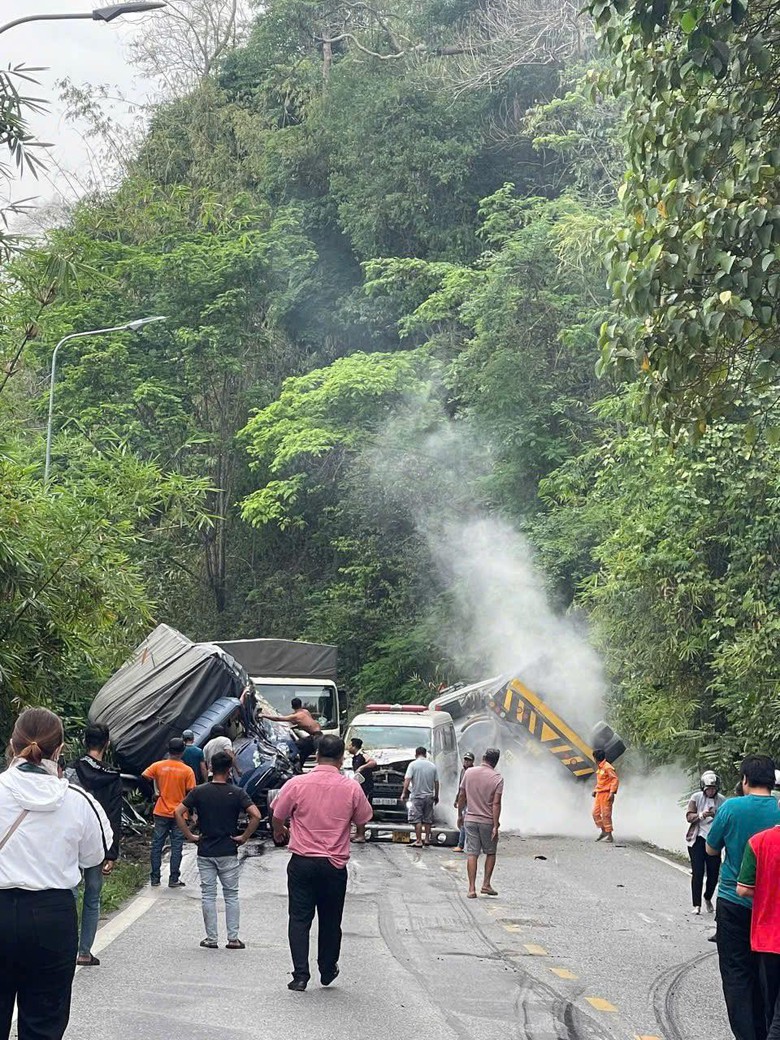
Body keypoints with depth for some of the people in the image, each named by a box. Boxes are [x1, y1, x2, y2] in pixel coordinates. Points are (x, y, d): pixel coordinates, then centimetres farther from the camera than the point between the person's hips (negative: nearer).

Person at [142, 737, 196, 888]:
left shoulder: (158, 766, -4)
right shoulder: (187, 770, -8)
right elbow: (191, 793, -9)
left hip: (161, 813, 2)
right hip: (179, 814, -1)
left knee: (157, 846, 10)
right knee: (176, 847, 5)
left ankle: (154, 878, 13)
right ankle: (174, 880, 6)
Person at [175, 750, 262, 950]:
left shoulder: (199, 792, -2)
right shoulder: (236, 793, -6)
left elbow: (178, 812, -8)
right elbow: (256, 815, -16)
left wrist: (190, 836, -1)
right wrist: (244, 837, -5)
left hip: (205, 851, 1)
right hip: (228, 852, -1)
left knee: (208, 895, 8)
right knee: (231, 895, 8)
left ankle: (211, 938, 10)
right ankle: (233, 938, 7)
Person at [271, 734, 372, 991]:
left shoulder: (297, 784, -9)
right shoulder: (352, 788, -7)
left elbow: (277, 818, 2)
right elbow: (363, 820, 7)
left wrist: (280, 833, 24)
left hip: (302, 861, -1)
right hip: (335, 864, 1)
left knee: (299, 919, 5)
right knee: (330, 920, 16)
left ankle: (300, 975, -4)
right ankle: (327, 971, 30)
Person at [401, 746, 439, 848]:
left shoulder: (413, 764, -6)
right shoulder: (432, 766, 5)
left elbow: (407, 780, -14)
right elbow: (436, 782, 7)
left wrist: (404, 793, -11)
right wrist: (436, 796, 15)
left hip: (416, 796, -4)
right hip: (429, 796, 4)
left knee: (417, 819, -2)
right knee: (428, 819, 13)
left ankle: (419, 841, -5)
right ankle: (427, 839, 18)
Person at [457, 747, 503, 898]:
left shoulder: (469, 772, 1)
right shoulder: (497, 778, -9)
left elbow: (461, 796, 6)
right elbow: (496, 804, -13)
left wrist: (460, 815, 18)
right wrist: (495, 826, -12)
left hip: (470, 819, 2)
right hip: (488, 821, -2)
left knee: (472, 854, 3)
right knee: (491, 853, 15)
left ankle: (472, 889, 0)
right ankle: (486, 884, 11)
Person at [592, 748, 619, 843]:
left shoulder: (607, 767, -14)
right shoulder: (599, 768, 16)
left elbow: (615, 780, -17)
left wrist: (612, 792, -22)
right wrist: (595, 790, 17)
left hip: (606, 794, -9)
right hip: (599, 794, 9)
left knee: (606, 814, -7)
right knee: (595, 813, 7)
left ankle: (609, 836, -2)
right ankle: (603, 831, 18)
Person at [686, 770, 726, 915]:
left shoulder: (721, 800, 3)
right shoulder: (696, 797, 0)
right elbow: (689, 816, -4)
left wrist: (717, 816, -17)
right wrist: (702, 815, -22)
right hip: (698, 838, -2)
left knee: (713, 873, 4)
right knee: (697, 873, -4)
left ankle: (708, 898, 29)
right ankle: (697, 904, 1)